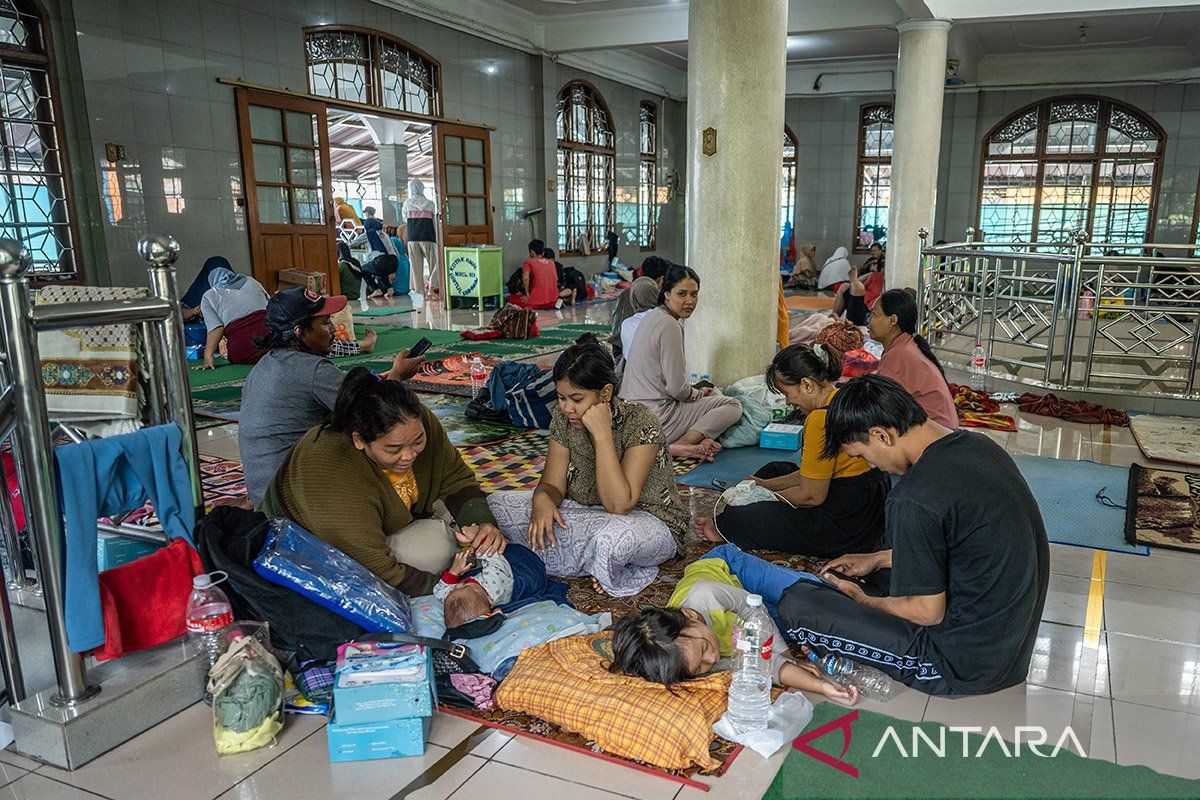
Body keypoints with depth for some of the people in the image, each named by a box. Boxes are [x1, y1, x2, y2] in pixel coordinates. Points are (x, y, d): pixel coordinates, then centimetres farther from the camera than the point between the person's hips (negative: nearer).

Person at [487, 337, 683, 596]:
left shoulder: (640, 422, -23)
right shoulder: (564, 419, -6)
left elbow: (619, 504, -29)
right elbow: (553, 485, -4)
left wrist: (602, 434, -32)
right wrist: (542, 498, -29)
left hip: (647, 519, -6)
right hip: (587, 515, 7)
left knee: (612, 537, -44)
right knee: (496, 504, -10)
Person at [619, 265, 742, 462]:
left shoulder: (652, 317, 12)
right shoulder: (670, 326, -18)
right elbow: (677, 389, -18)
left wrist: (696, 392, 15)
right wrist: (699, 393, 3)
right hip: (655, 419, -10)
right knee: (733, 406, -2)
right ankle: (678, 446, -16)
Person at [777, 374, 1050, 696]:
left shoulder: (915, 499, -27)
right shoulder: (980, 444, 1)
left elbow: (928, 612, -18)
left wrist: (862, 601, 1)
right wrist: (878, 559, 17)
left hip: (964, 667, -9)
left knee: (794, 604, -11)